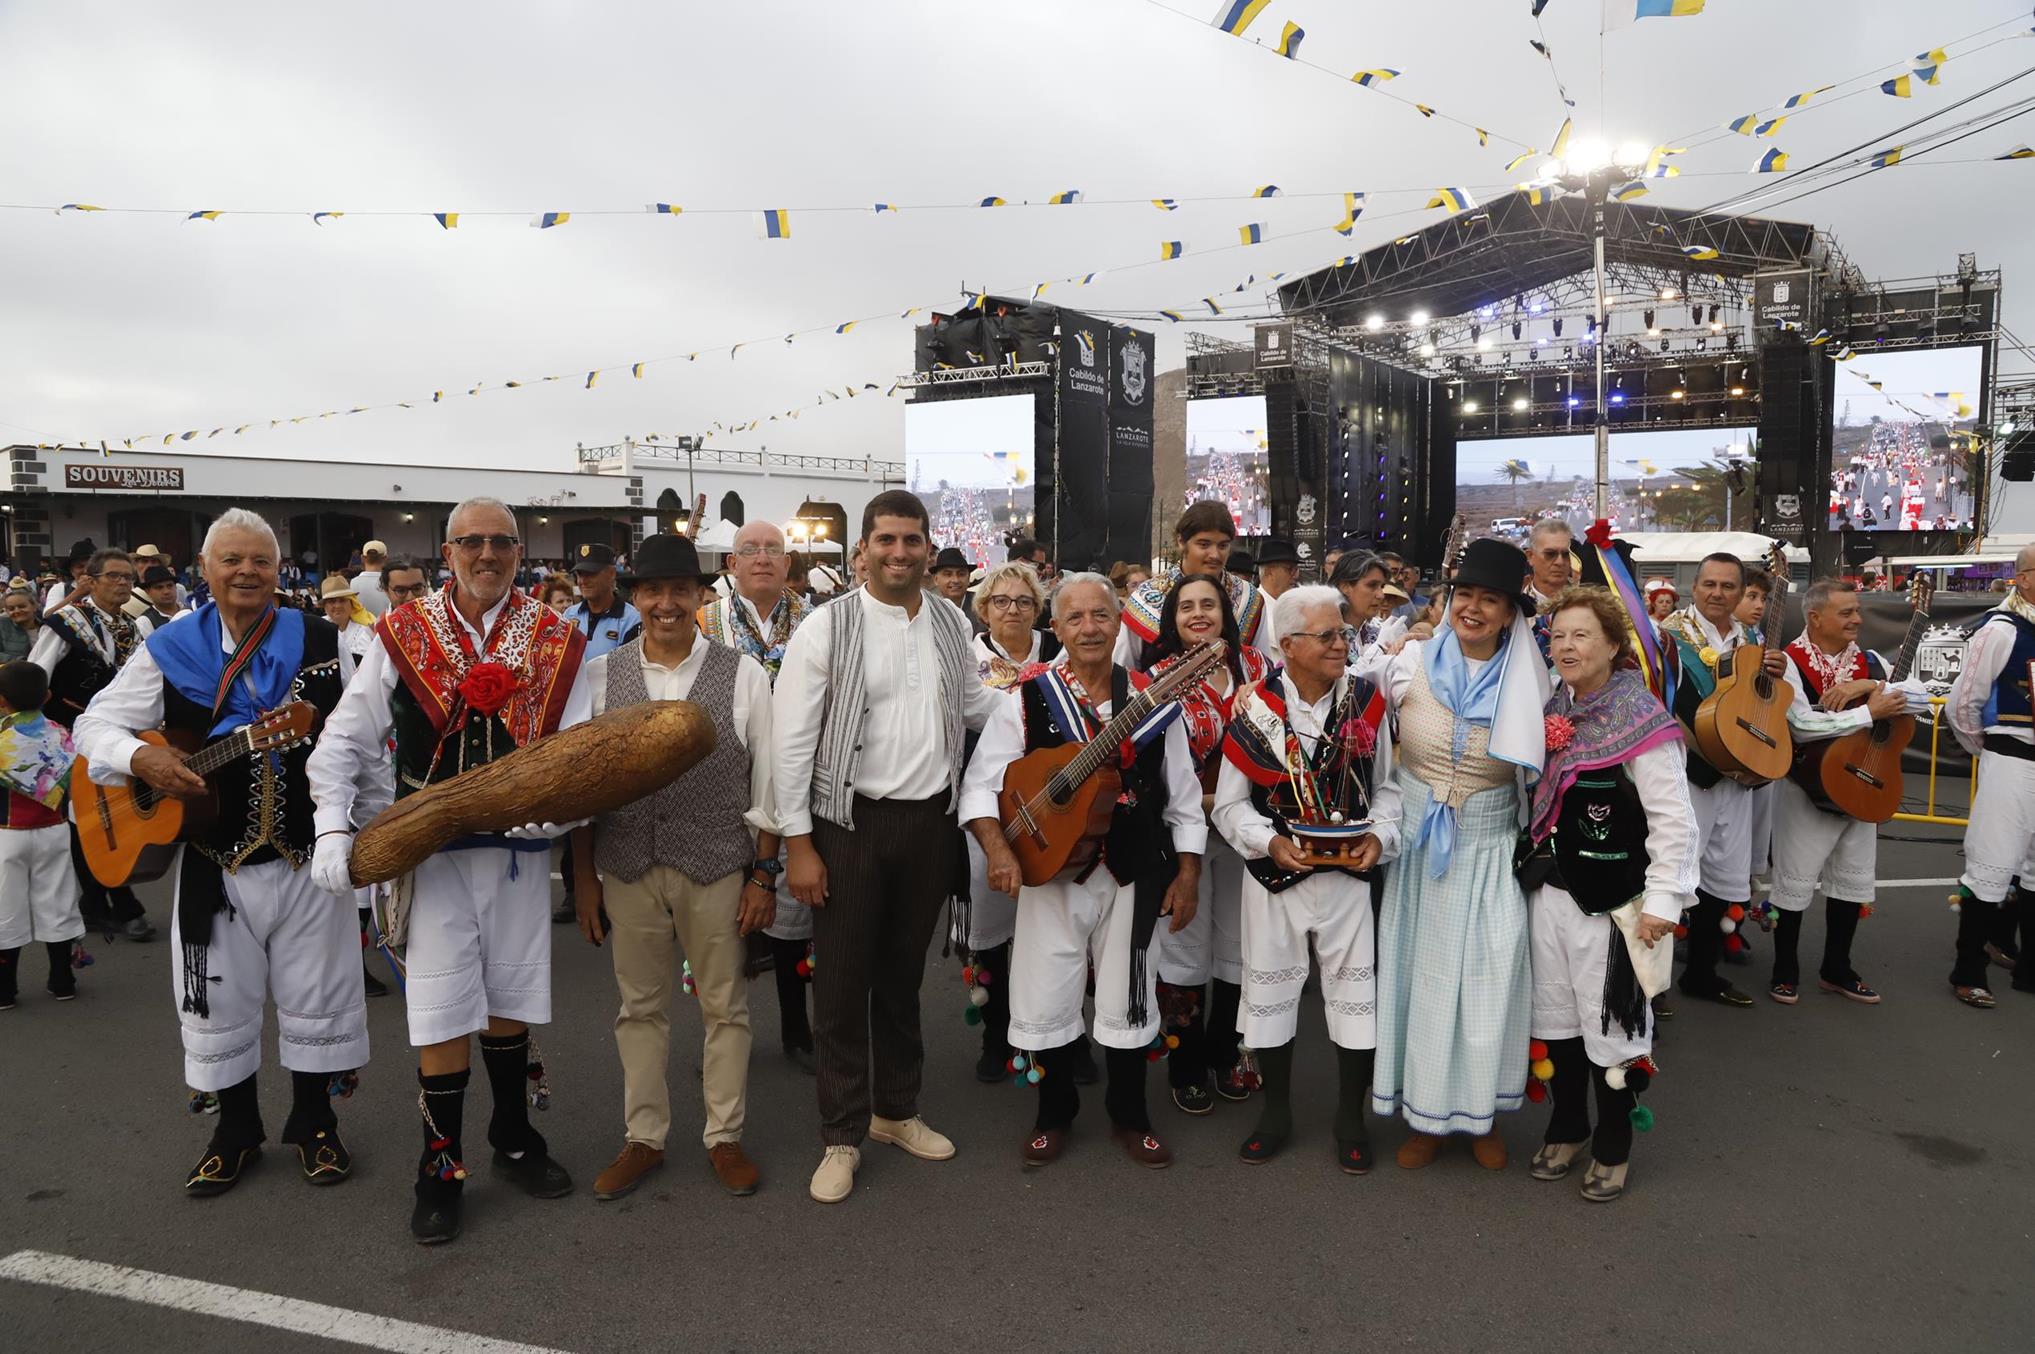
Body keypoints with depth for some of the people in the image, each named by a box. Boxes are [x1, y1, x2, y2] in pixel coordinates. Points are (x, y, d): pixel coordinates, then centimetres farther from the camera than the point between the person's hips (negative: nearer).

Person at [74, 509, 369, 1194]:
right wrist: (142, 760, -17)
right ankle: (236, 1129, 31)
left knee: (317, 993, 8)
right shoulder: (169, 649, 1)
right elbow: (96, 725, 3)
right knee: (219, 999, 11)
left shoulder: (320, 642, 1)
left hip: (306, 854, 0)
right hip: (213, 860, 1)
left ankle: (314, 1124, 27)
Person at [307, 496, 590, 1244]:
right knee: (442, 1013, 2)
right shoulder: (402, 636, -1)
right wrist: (333, 827, -8)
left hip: (520, 851, 1)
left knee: (509, 1001, 15)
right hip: (433, 852, -1)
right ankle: (441, 1169, 20)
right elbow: (344, 741, 4)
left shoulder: (556, 642, 0)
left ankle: (514, 1140, 34)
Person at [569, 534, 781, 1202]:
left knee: (724, 1006, 10)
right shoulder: (599, 675, 1)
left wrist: (763, 875, -3)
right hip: (627, 867, 2)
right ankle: (643, 1138, 31)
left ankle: (725, 1137, 28)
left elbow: (765, 785, -1)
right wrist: (585, 877, 4)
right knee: (640, 1006, 15)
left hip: (718, 868, -1)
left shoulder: (742, 675, -4)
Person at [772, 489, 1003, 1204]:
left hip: (930, 820, 4)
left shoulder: (951, 623, 4)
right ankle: (842, 1136, 20)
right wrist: (798, 843, -13)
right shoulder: (827, 627, -10)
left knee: (903, 975, 17)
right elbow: (792, 739, -10)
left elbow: (971, 702, 21)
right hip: (851, 823, -4)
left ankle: (897, 1110, 35)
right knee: (842, 983, 4)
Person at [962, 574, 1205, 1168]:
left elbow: (1183, 798, 6)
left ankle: (1129, 1116, 34)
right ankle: (1054, 1114, 31)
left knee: (1128, 1003, 11)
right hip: (1050, 874, -1)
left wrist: (1187, 876, 3)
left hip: (1133, 877, 1)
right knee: (1046, 1002, 7)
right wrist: (998, 849, -22)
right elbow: (980, 786, -6)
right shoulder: (1026, 702, -5)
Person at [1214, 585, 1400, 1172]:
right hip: (1274, 877, 0)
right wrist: (1269, 842, -19)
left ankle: (1351, 1118, 27)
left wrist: (1379, 838, -12)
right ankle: (1275, 1113, 31)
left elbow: (1386, 787, 5)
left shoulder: (1366, 703, -3)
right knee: (1270, 989, 11)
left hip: (1349, 876, 1)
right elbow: (1231, 804, -3)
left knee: (1355, 991, 8)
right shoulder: (1254, 708, -7)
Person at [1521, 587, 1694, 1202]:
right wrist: (1534, 871, 8)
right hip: (1548, 891, 6)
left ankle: (1612, 1149, 24)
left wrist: (1663, 900, -16)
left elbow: (1675, 820, -13)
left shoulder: (1641, 721, -12)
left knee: (1610, 1026, 4)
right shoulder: (1551, 712, 7)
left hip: (1611, 902, -6)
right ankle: (1566, 1129, 33)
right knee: (1555, 1018, 14)